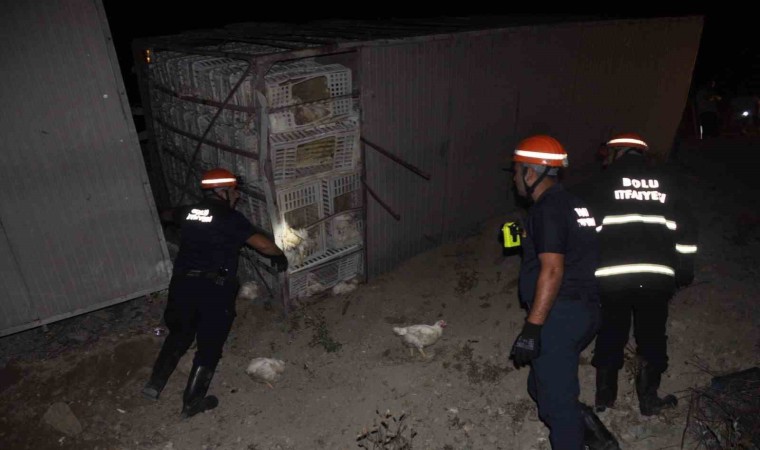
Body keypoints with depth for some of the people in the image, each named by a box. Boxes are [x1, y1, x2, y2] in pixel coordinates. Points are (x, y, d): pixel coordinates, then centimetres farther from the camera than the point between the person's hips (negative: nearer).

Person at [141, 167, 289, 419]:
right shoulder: (230, 218, -8)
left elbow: (167, 215, 36)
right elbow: (263, 244, -16)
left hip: (182, 284, 6)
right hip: (215, 289, -5)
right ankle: (192, 403, 18)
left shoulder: (188, 212, 11)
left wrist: (167, 215, 61)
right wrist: (280, 256, 5)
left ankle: (155, 384, 28)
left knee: (179, 335, 28)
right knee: (209, 346, 10)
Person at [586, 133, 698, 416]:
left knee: (611, 334, 13)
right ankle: (649, 399, 27)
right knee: (652, 336, 16)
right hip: (657, 274, 2)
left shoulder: (604, 180, 4)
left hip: (612, 274, -1)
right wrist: (684, 270, 18)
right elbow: (685, 227, 11)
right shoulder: (665, 181, 12)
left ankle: (604, 397, 25)